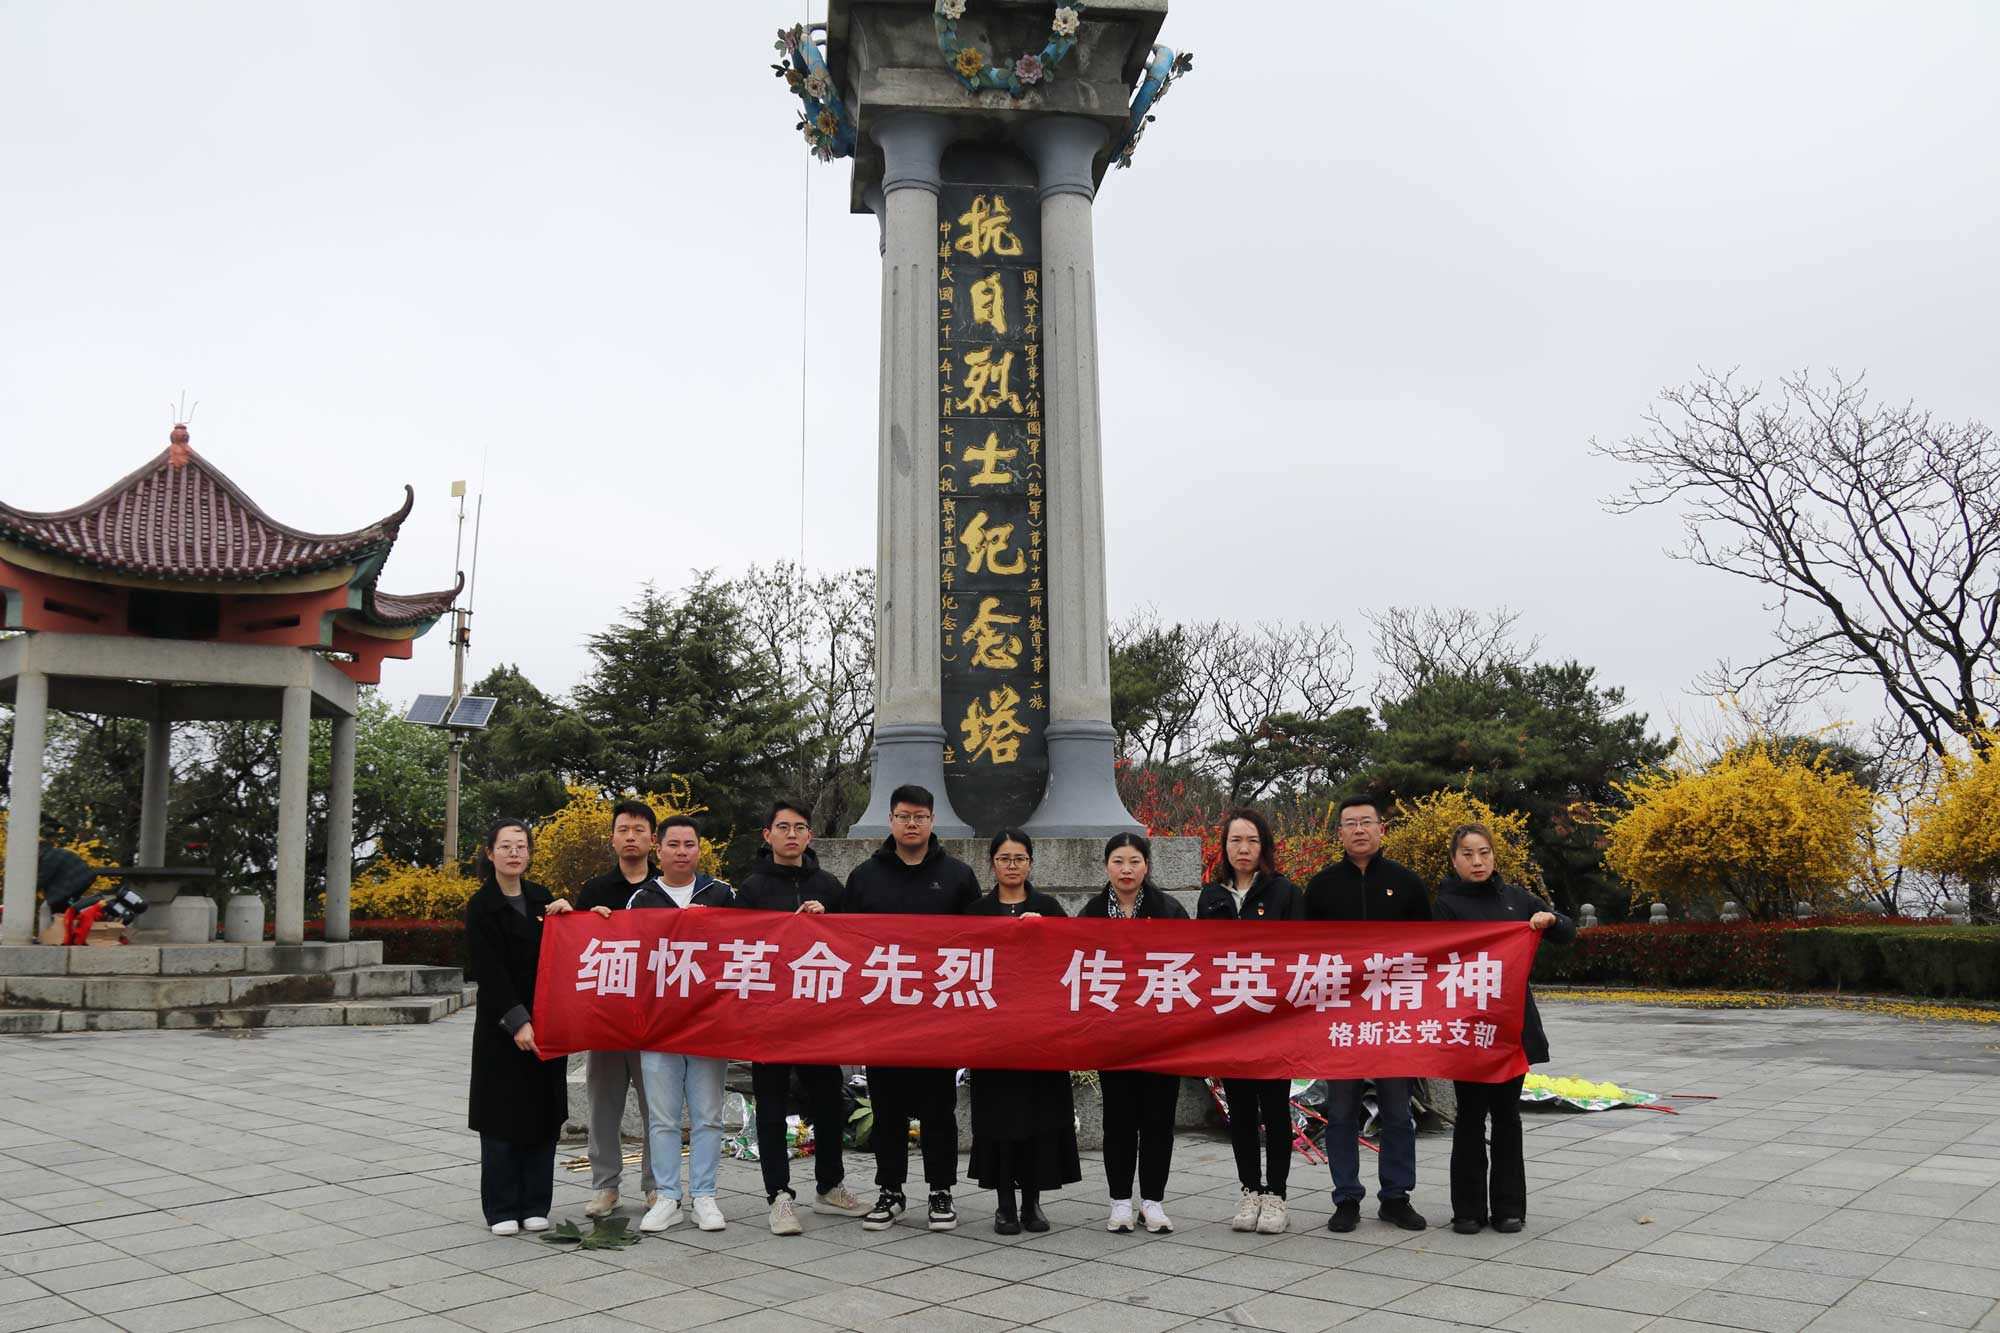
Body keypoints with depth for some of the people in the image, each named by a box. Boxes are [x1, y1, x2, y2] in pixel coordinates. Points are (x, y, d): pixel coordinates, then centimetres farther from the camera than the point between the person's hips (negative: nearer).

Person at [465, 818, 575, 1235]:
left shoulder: (542, 898, 10)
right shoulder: (480, 906, -5)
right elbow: (489, 971, -12)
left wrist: (565, 916, -3)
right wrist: (517, 1021, -19)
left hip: (545, 1023, 4)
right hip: (501, 1025, -4)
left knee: (543, 1113, 6)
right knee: (502, 1114, 0)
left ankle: (535, 1205, 16)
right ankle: (502, 1209, 11)